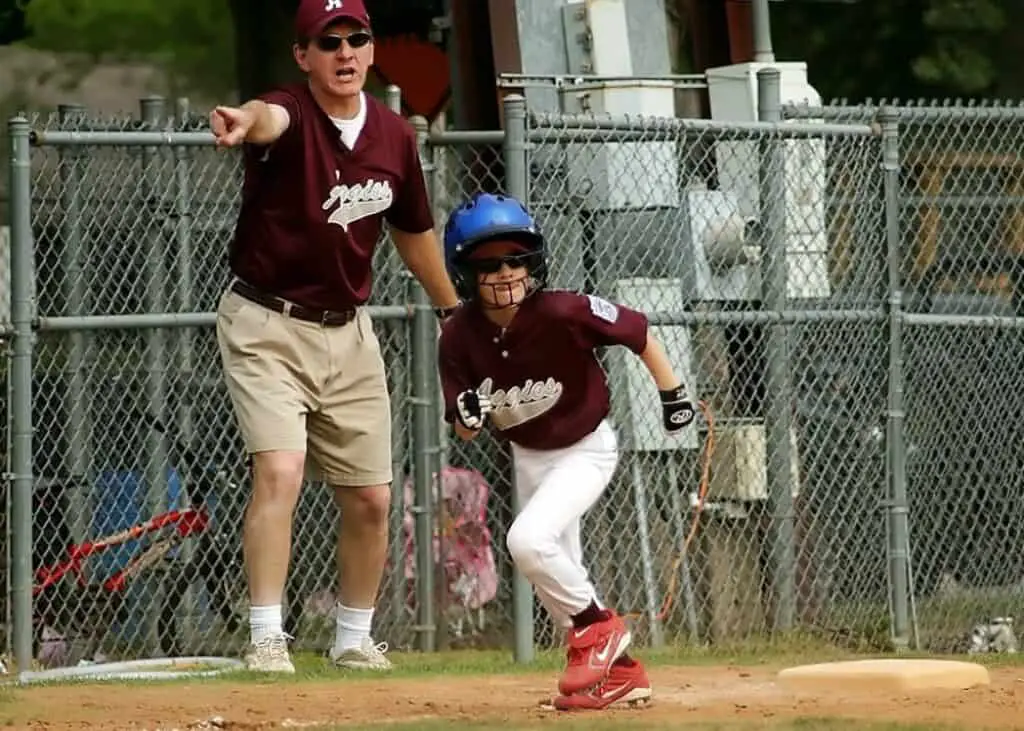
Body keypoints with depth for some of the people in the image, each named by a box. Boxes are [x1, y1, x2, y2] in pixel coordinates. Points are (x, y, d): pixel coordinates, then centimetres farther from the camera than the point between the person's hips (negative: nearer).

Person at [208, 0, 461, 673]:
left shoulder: (394, 136, 1)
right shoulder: (289, 116, -18)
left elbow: (414, 229, 17)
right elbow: (270, 119, -45)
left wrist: (453, 309, 26)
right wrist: (247, 124, -70)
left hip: (348, 332, 6)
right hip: (267, 326, -6)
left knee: (371, 498, 8)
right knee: (280, 472, -22)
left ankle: (355, 641, 26)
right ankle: (267, 638, -19)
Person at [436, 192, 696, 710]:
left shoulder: (564, 314, -30)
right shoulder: (459, 337, -17)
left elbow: (637, 332, -14)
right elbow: (466, 431, -8)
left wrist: (673, 395, -4)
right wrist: (468, 417, -33)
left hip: (585, 449, -6)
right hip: (527, 456, 6)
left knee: (528, 540, -26)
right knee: (556, 580, 13)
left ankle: (598, 628, -3)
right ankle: (620, 672, 31)